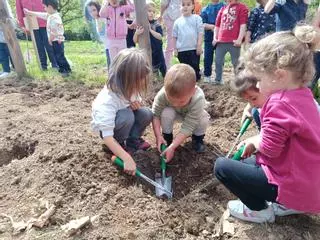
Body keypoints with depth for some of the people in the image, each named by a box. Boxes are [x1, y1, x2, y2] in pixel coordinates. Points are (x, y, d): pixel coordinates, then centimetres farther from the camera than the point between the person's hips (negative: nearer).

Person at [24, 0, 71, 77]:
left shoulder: (54, 17, -20)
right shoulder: (50, 15, 11)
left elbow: (54, 31, -23)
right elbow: (40, 14, 25)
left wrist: (50, 39, -12)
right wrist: (29, 12, 33)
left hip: (57, 40, -10)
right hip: (55, 40, 10)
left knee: (60, 56, -7)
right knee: (57, 56, 14)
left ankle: (67, 70, -1)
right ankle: (62, 69, 21)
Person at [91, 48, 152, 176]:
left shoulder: (131, 87, -19)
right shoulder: (107, 101, -38)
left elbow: (138, 102, 3)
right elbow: (107, 136, -40)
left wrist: (138, 104, -23)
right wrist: (127, 158, -48)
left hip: (126, 115, 6)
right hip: (106, 126, -5)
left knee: (146, 113, -22)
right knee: (126, 116, -37)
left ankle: (133, 140, 2)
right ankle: (119, 144, -8)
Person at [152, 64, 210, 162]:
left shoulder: (198, 99, -42)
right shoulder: (163, 94, -38)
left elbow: (187, 127, -39)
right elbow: (155, 114, -24)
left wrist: (172, 147, -42)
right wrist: (158, 136, -34)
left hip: (192, 116, -1)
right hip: (174, 112, 1)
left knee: (204, 120, -30)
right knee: (166, 113, -32)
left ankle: (197, 138, 3)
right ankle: (167, 137, -3)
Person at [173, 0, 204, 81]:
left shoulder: (197, 18, 2)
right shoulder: (177, 21, 8)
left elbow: (200, 33, -3)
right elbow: (174, 36, 11)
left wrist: (199, 46, -10)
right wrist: (175, 48, 6)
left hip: (194, 49, -2)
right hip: (182, 50, 2)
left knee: (195, 67, 3)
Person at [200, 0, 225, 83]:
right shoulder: (205, 9, 8)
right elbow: (202, 24, -1)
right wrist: (211, 26, -18)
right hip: (209, 38, 1)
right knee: (208, 58, 2)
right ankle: (207, 76, 16)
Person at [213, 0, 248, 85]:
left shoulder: (242, 7, 3)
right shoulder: (222, 9, 19)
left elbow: (243, 25, -6)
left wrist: (239, 39, -14)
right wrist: (215, 38, 9)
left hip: (234, 41, -5)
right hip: (221, 41, 5)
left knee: (236, 63, 3)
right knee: (218, 61, 6)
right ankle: (218, 80, 18)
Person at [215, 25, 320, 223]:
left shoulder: (279, 104, -28)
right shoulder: (303, 95, 1)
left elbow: (268, 148, -24)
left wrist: (254, 140, -4)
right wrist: (255, 142, 5)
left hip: (292, 185, -9)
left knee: (222, 167, -6)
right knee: (249, 162, 27)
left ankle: (260, 210, 9)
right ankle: (286, 203, 18)